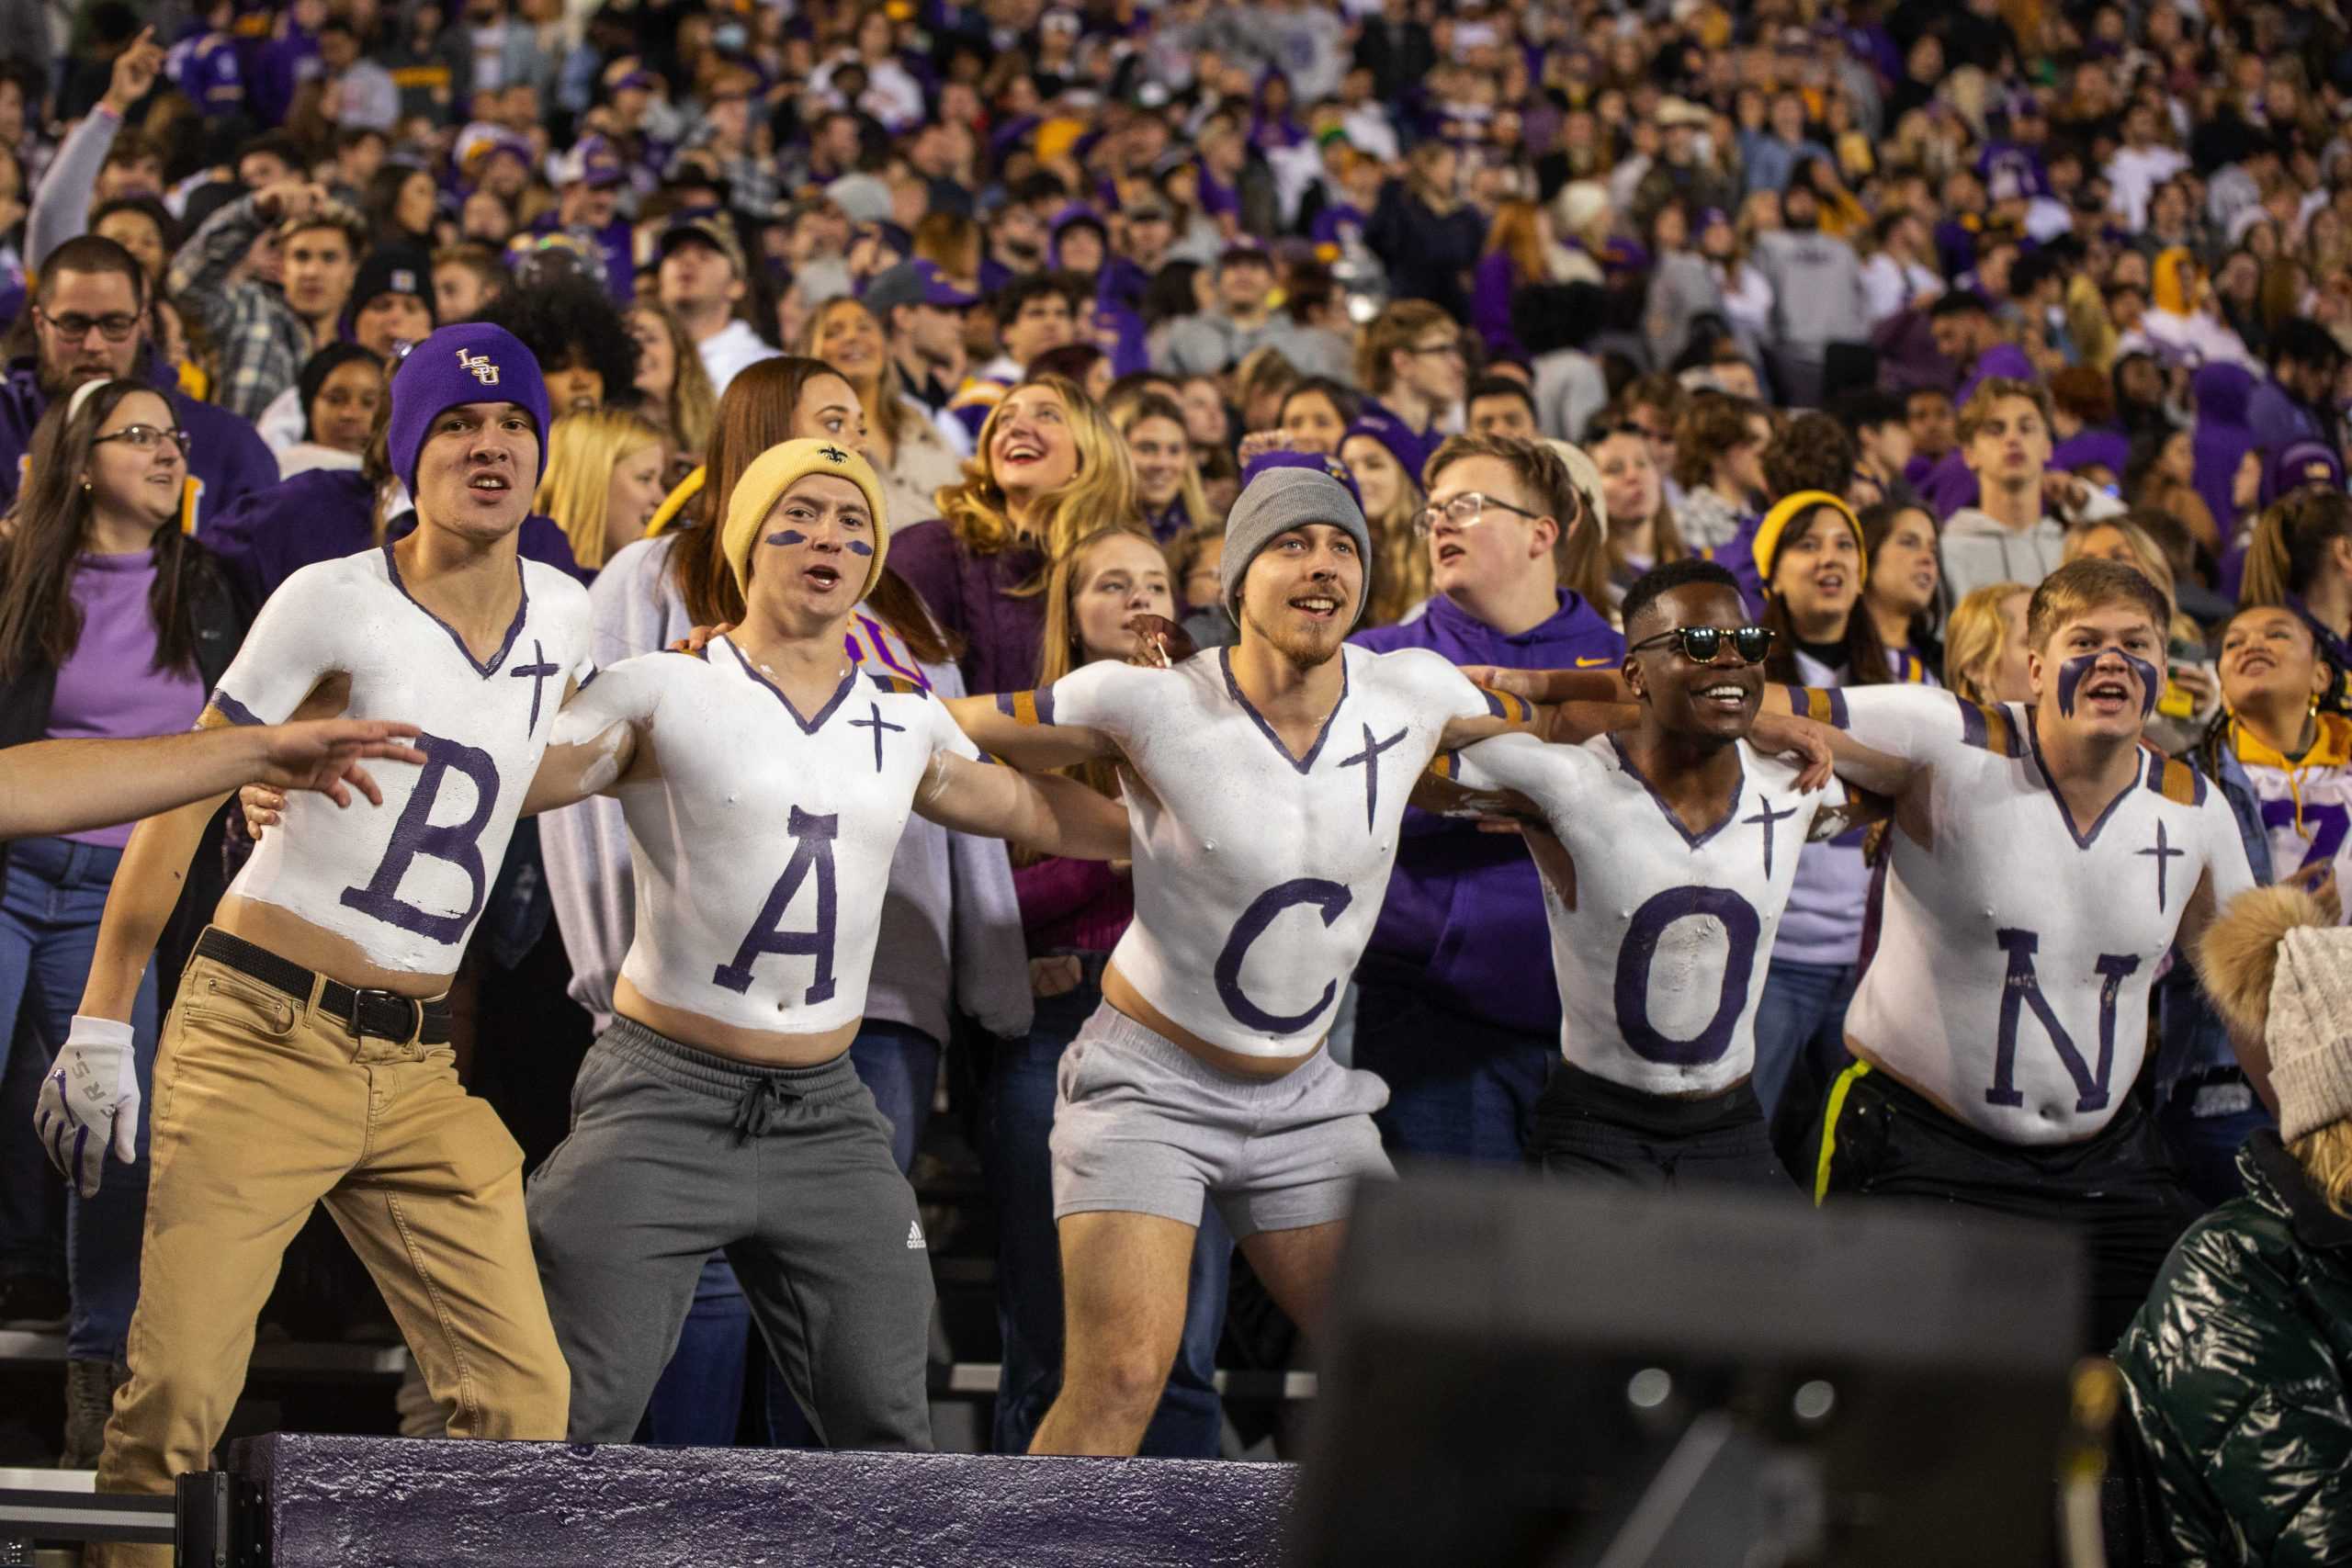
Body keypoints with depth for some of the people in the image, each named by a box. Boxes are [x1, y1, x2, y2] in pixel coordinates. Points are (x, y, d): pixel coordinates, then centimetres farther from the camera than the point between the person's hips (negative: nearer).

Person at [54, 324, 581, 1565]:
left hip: (425, 1068, 5)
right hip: (264, 1035, -5)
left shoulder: (564, 615, 10)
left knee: (524, 1398, -3)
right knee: (178, 1394, -12)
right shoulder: (337, 602, -5)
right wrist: (103, 1017, -7)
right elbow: (182, 795, -3)